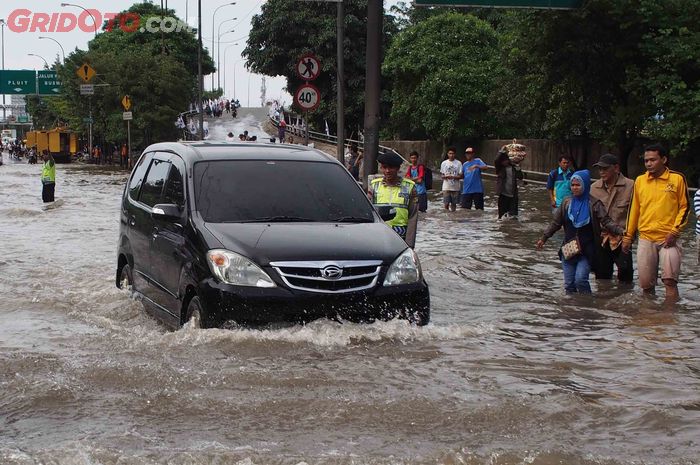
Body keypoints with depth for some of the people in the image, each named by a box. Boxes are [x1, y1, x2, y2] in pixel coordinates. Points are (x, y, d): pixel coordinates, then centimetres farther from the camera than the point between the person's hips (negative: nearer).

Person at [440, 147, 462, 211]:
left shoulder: (458, 163, 1)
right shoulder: (444, 163, 6)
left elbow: (461, 176, -1)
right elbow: (442, 175, 9)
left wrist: (453, 177, -18)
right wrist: (445, 176, -14)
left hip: (455, 187, 0)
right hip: (446, 187, 0)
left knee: (454, 204, 6)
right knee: (446, 204, -5)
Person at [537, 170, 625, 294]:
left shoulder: (594, 204, -4)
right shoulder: (567, 203, 7)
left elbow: (606, 222, -10)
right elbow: (556, 223, 15)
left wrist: (620, 231, -27)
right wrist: (543, 238, 15)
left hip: (586, 251, -4)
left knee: (580, 279, -19)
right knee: (569, 283, 5)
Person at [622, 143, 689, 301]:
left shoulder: (677, 179, -1)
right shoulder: (640, 180, 10)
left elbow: (684, 207, 2)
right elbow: (634, 209, 17)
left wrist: (675, 232, -9)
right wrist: (628, 236, 15)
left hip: (668, 239, -3)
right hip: (646, 239, 3)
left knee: (670, 281, -13)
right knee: (646, 284, 4)